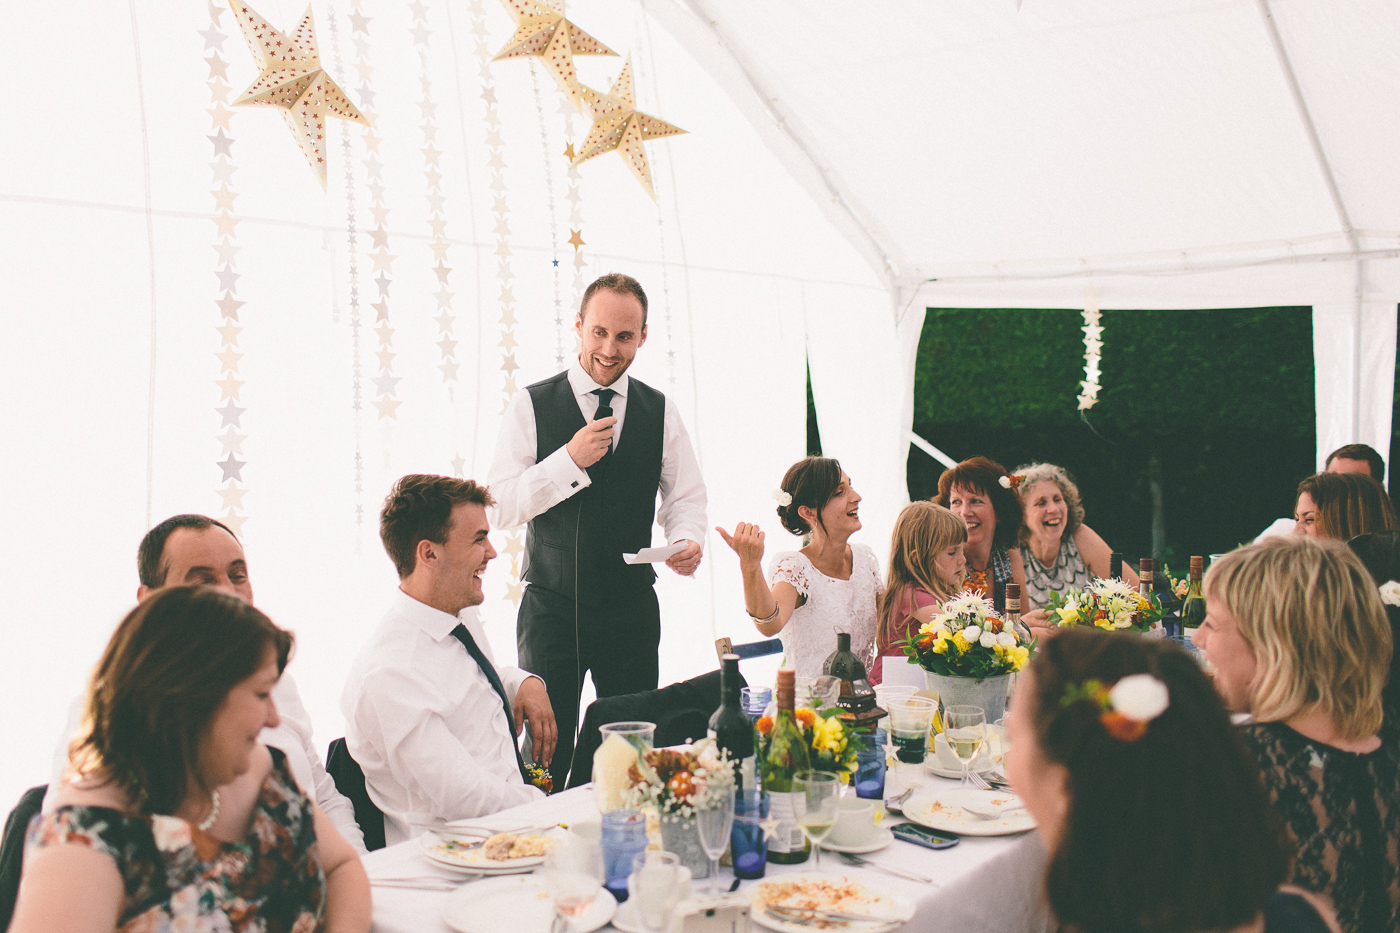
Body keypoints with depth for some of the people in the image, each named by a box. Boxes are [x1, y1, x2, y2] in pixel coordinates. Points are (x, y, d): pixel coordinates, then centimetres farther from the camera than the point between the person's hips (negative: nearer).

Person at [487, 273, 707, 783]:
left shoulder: (660, 411, 7)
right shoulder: (532, 405, -2)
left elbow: (685, 496, 10)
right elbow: (499, 506, -8)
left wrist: (686, 540, -11)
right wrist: (570, 459, -18)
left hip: (633, 606, 2)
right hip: (552, 604, -2)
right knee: (545, 755, 2)